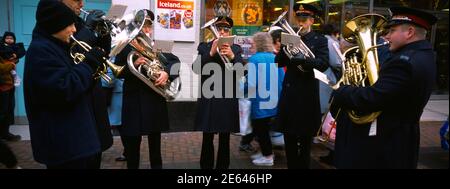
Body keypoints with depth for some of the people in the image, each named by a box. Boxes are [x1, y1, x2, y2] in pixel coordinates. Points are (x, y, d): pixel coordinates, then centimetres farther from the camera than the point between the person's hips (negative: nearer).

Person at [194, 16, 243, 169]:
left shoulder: (236, 49, 7)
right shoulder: (204, 47, 5)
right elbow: (196, 68, -9)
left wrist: (232, 57, -25)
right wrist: (211, 53, -22)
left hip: (228, 100, 1)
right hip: (208, 100, -1)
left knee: (225, 141, 8)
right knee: (207, 140, 5)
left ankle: (223, 166, 20)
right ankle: (206, 166, 19)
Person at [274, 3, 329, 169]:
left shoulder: (320, 40, -1)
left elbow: (323, 64, -17)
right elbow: (278, 62, 2)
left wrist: (302, 58, -32)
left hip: (307, 95, -4)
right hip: (289, 93, 4)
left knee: (305, 138, 8)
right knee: (289, 137, 12)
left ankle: (303, 165, 23)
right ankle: (291, 165, 26)